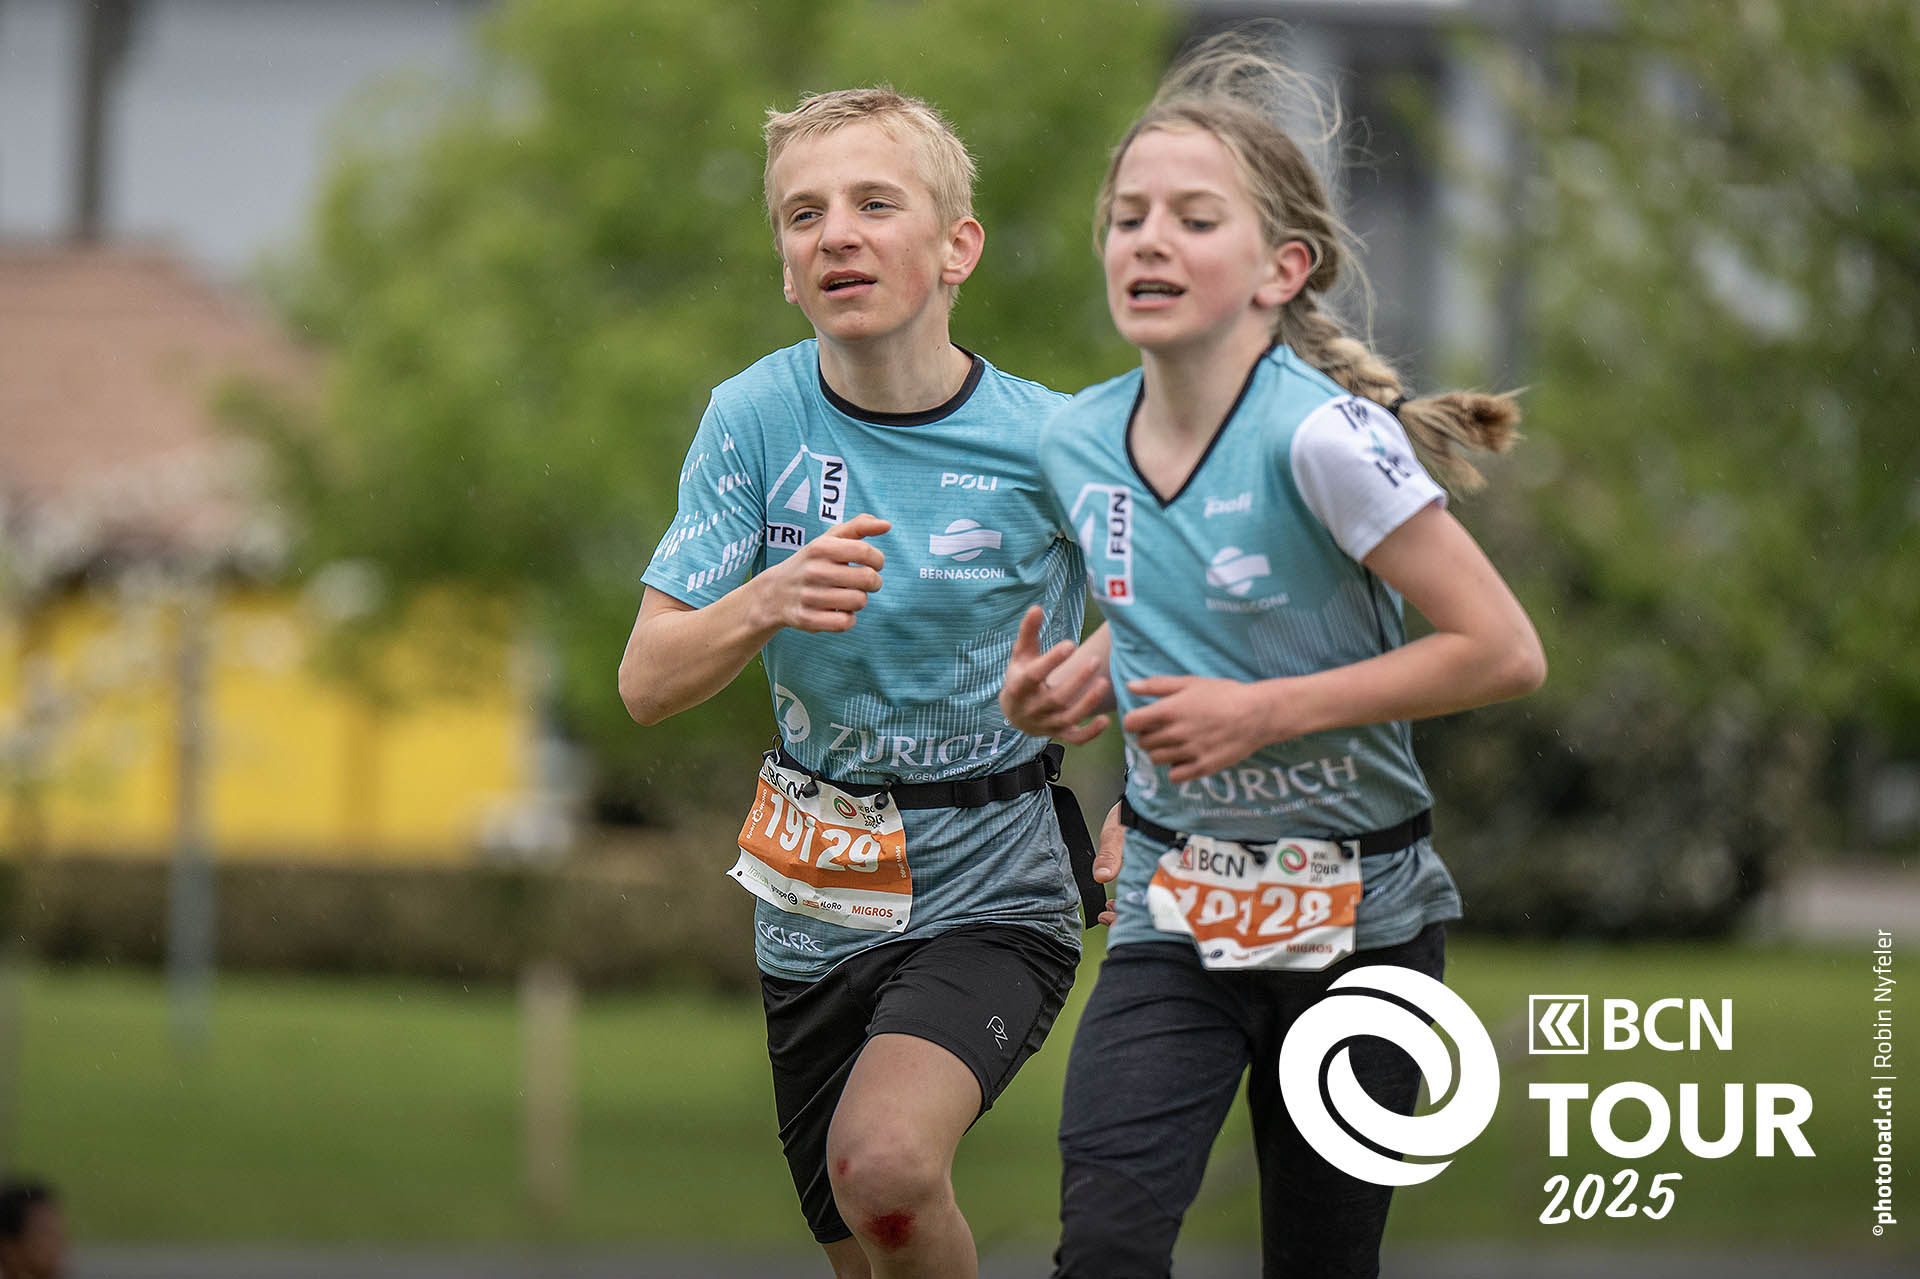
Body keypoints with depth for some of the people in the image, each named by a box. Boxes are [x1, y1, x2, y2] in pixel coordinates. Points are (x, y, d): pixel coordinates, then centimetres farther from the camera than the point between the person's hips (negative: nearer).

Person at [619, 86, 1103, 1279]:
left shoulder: (1044, 441, -12)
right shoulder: (757, 418, -7)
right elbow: (650, 683, -8)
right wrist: (768, 602, -28)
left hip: (991, 896, -3)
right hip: (818, 906, 3)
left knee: (885, 1163, -30)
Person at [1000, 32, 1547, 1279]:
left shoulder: (1322, 436, -20)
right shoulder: (1080, 441, 0)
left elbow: (1503, 651, -20)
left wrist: (1267, 713, -20)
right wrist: (1077, 679, 0)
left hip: (1357, 916, -4)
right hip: (1176, 913, 4)